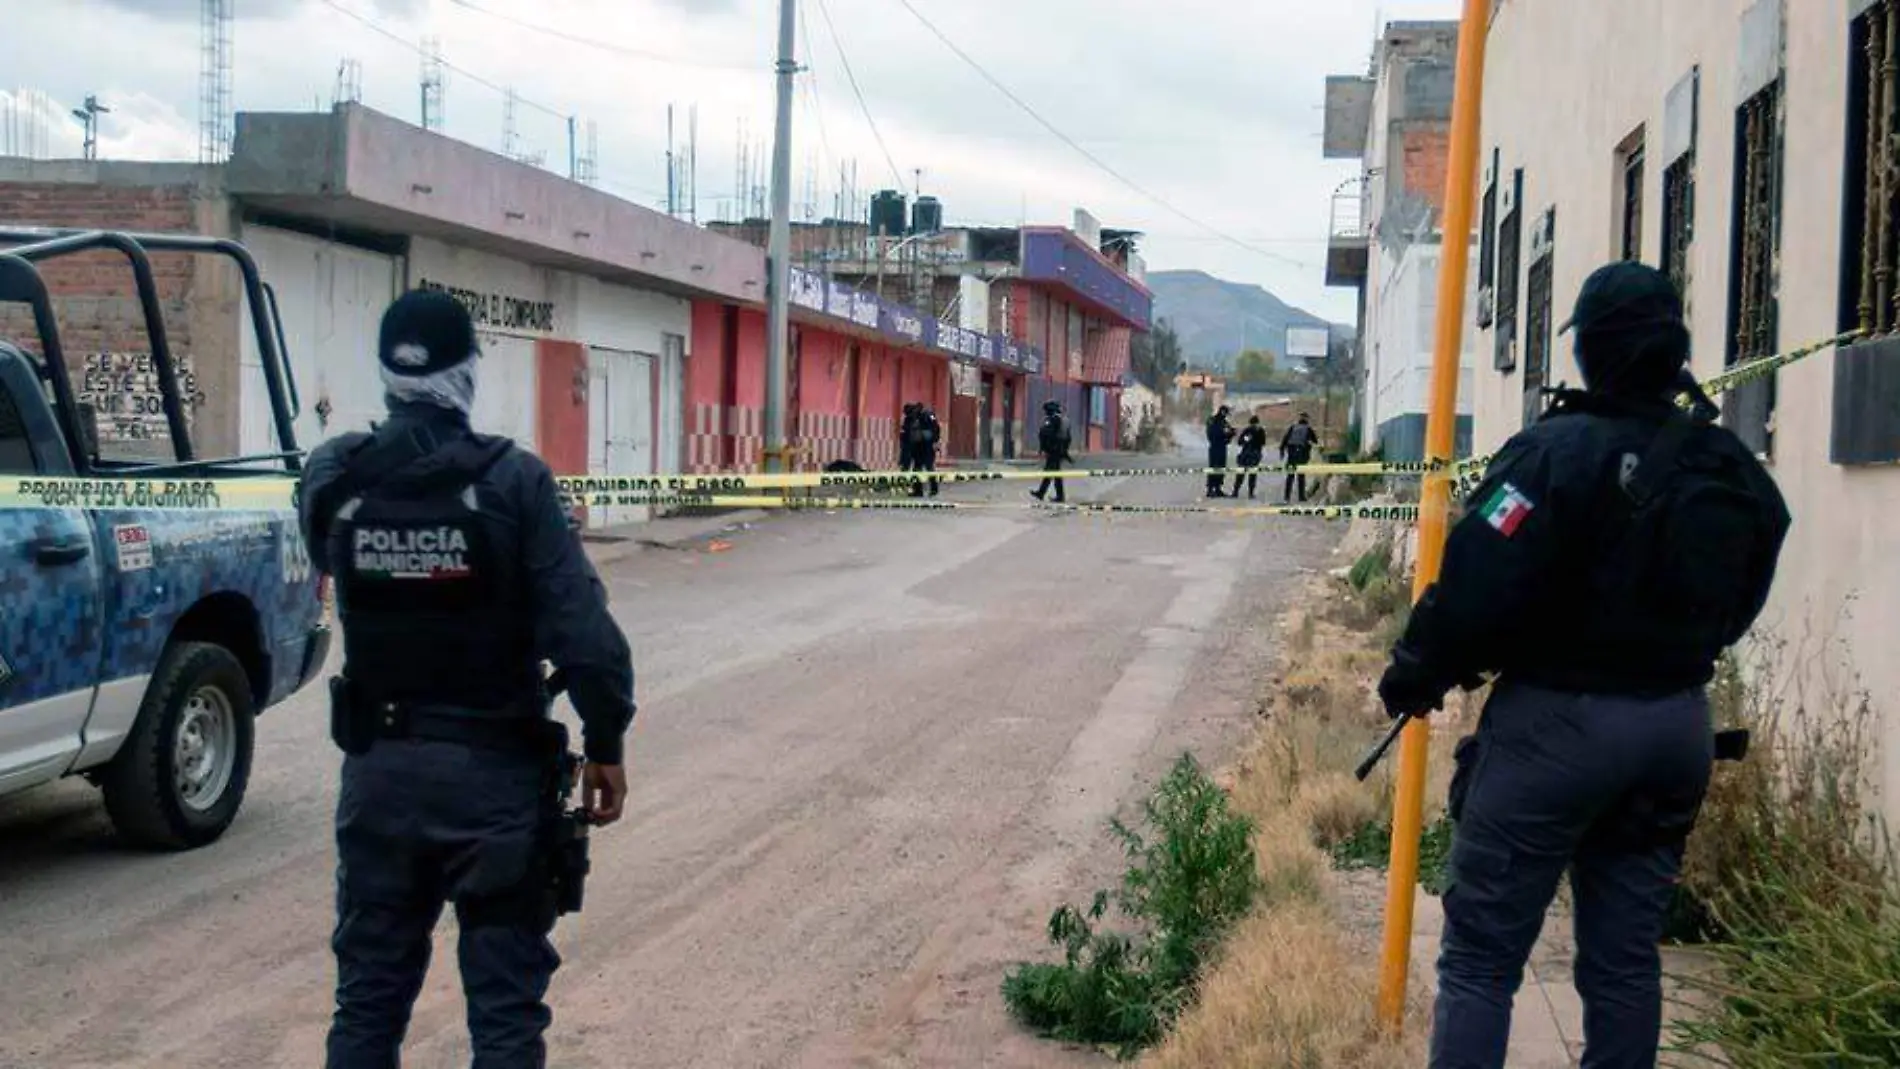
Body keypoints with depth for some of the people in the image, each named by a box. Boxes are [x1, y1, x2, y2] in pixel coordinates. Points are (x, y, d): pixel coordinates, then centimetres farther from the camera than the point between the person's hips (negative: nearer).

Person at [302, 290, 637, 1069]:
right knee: (504, 1001, 7)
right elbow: (583, 633, -17)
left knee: (369, 990, 16)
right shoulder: (512, 480, -14)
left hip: (379, 767, 3)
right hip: (495, 769, -3)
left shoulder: (332, 476, -4)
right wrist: (606, 746, -4)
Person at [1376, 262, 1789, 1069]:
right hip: (1678, 723, 7)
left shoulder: (1560, 452, -17)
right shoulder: (1733, 470, 4)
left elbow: (1478, 585, -21)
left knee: (1481, 955, 1)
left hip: (1557, 721, -6)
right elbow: (1736, 606, 12)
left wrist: (1415, 675, -9)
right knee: (1625, 956, 16)